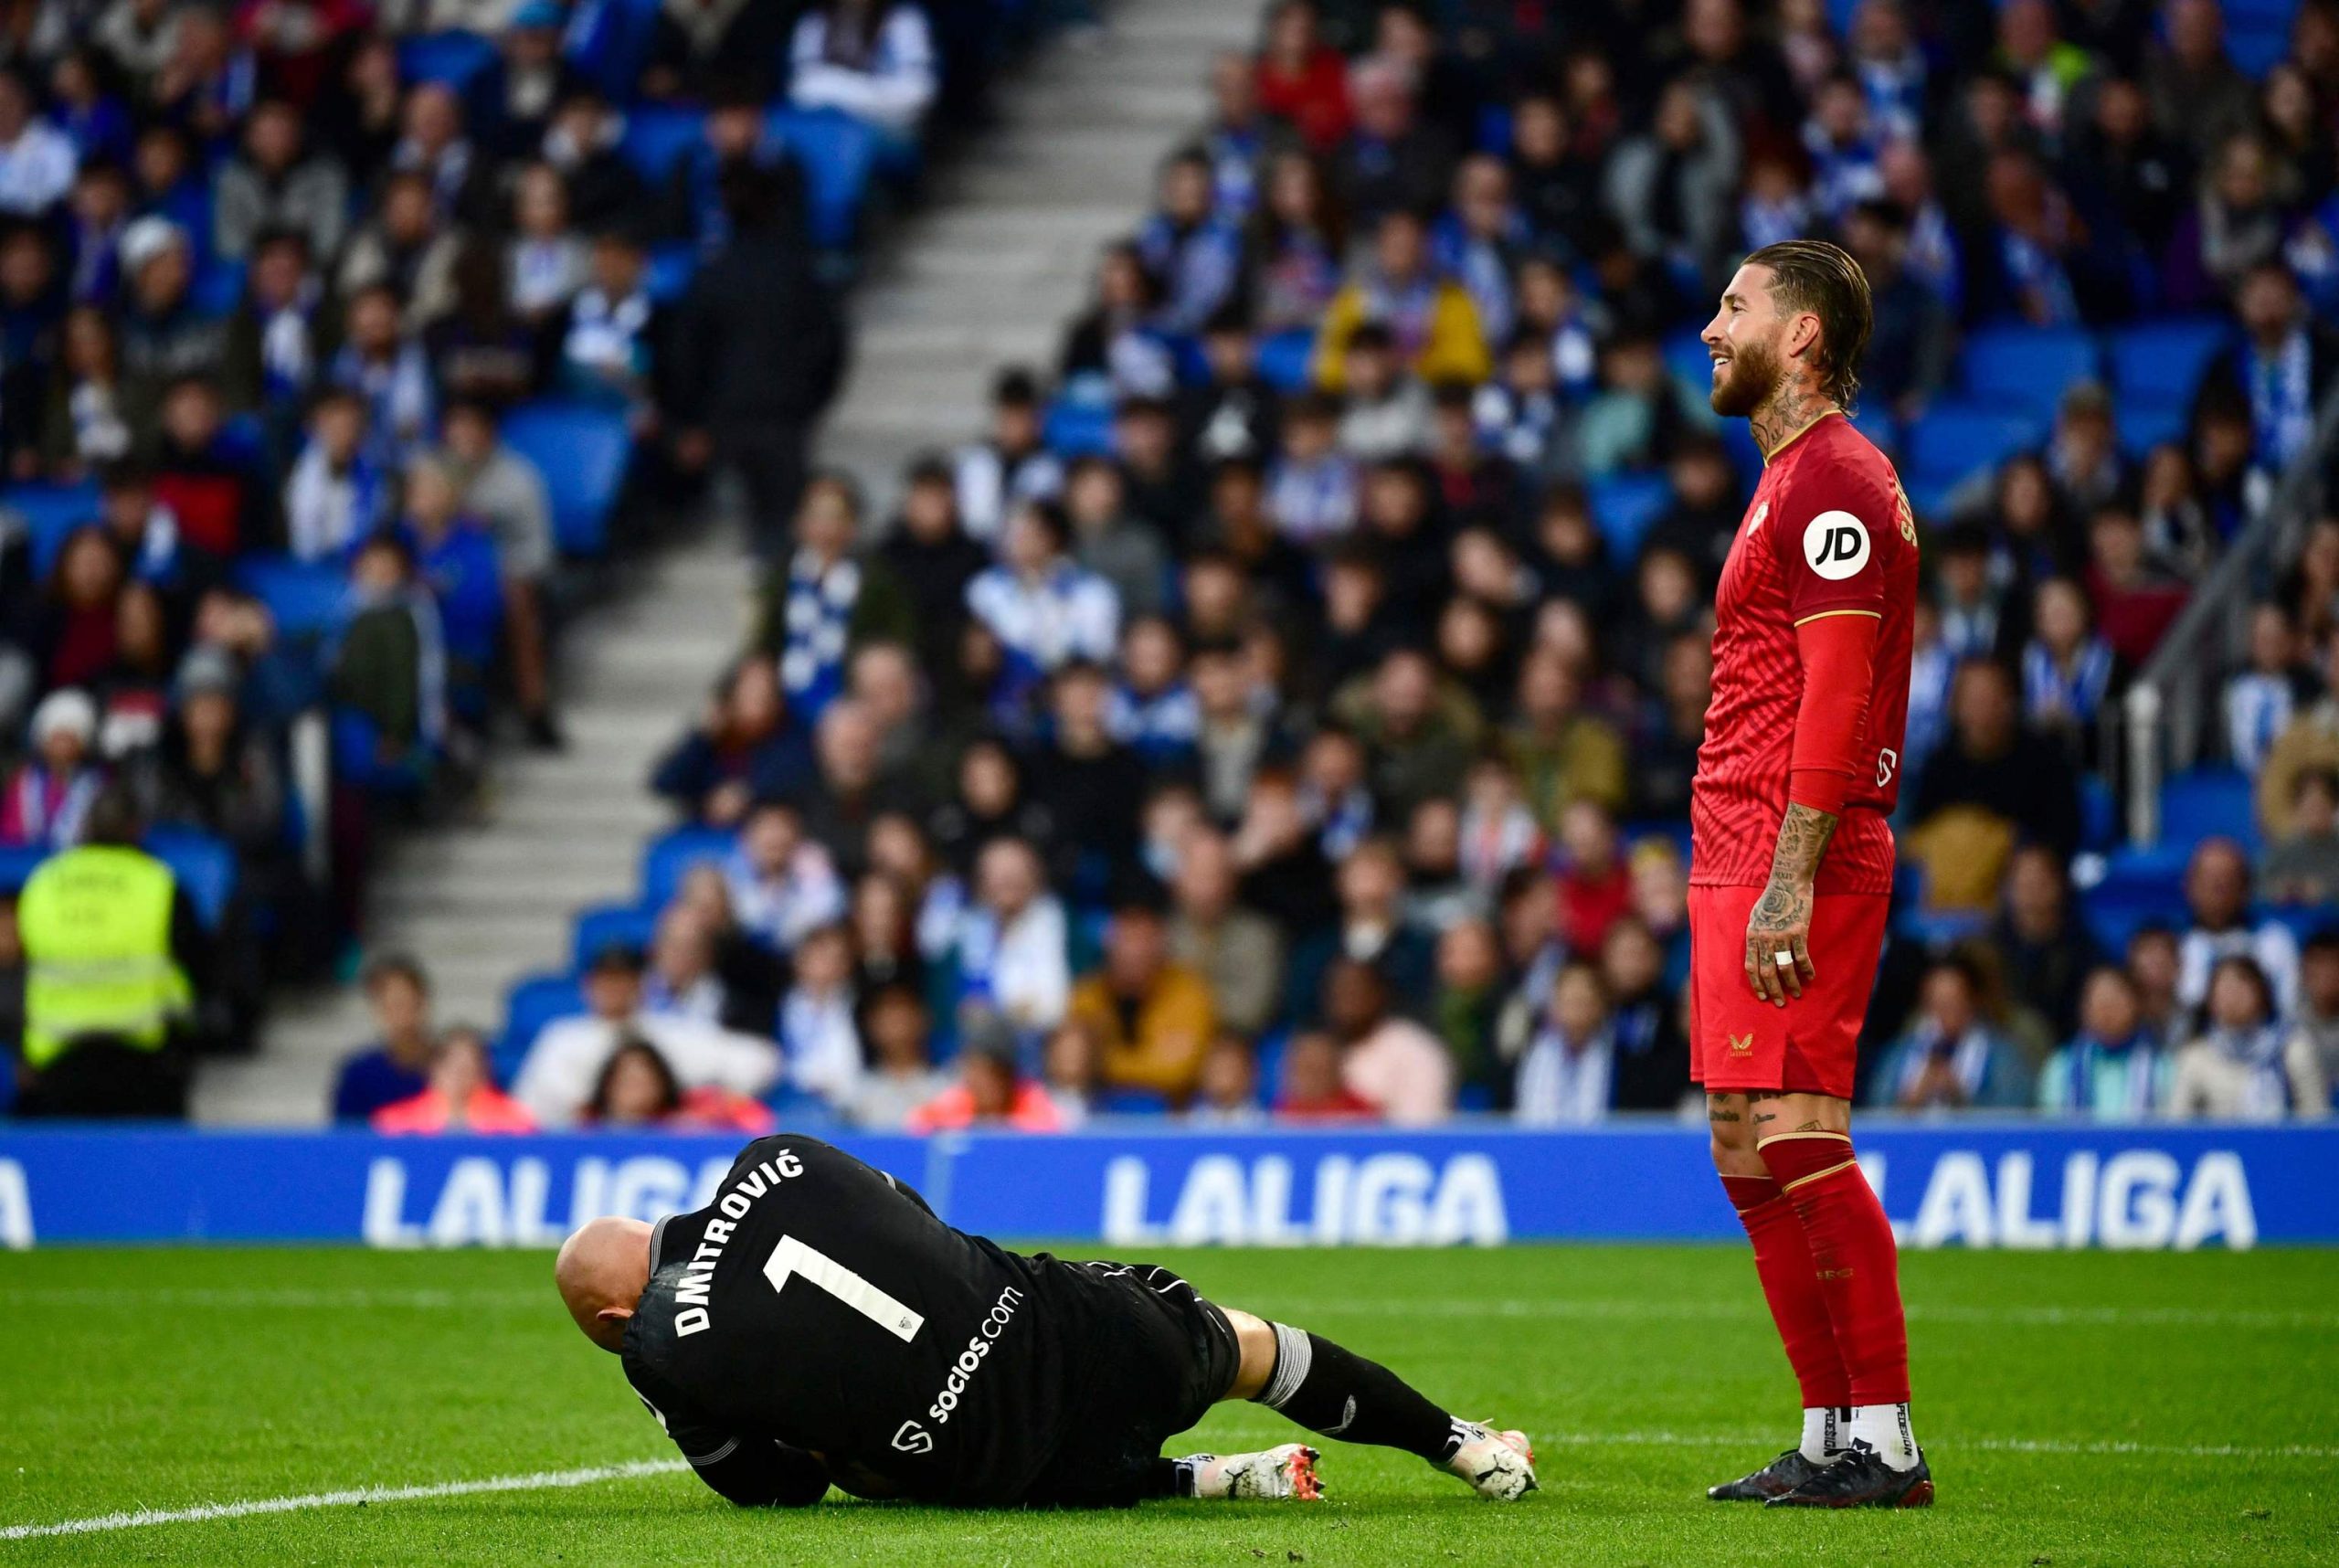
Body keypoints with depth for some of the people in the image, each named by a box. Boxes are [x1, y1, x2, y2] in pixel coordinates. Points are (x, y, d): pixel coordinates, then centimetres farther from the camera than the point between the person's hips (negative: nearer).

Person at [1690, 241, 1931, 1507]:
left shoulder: (1833, 479, -10)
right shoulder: (1792, 479, 22)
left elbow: (1835, 700, -18)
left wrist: (1791, 879, -23)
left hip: (1796, 866, -11)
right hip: (1736, 864, 11)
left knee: (1796, 1132, -14)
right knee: (1747, 1150, 9)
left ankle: (1884, 1440, -14)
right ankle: (1830, 1441, 12)